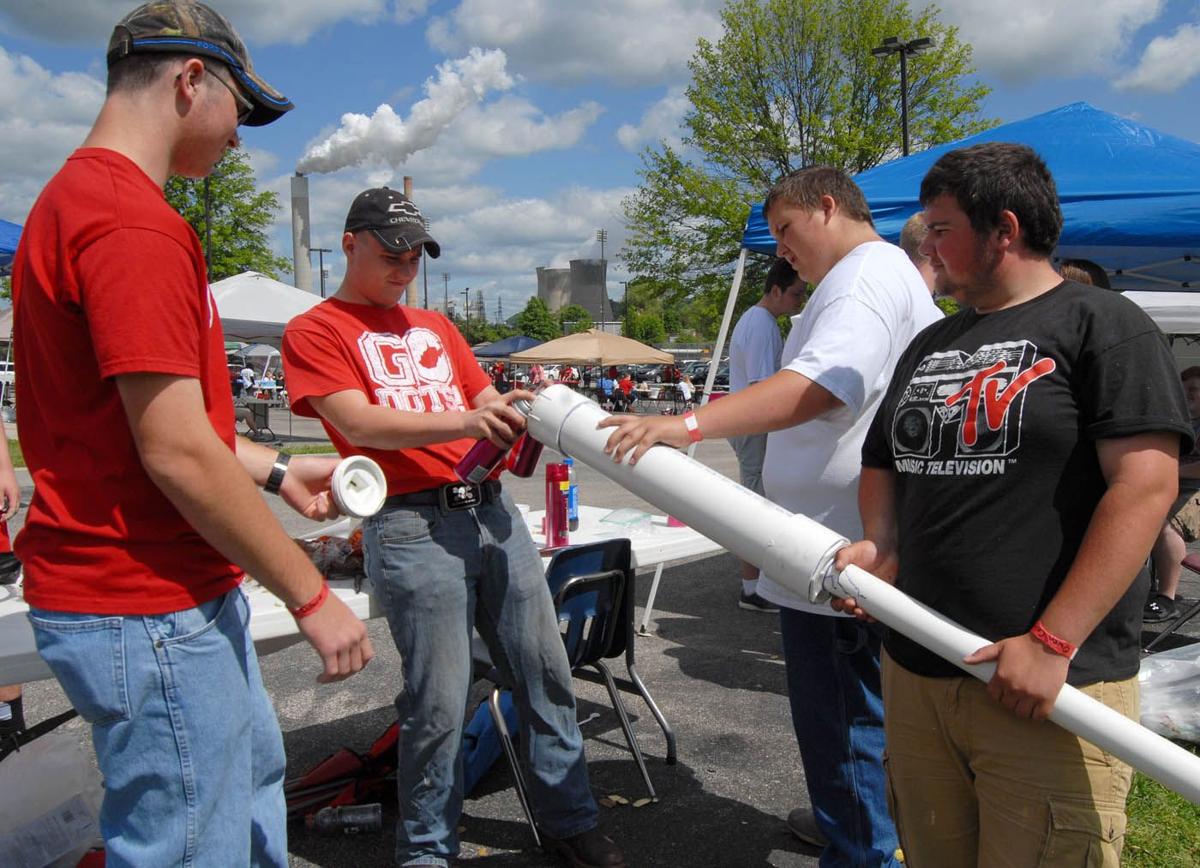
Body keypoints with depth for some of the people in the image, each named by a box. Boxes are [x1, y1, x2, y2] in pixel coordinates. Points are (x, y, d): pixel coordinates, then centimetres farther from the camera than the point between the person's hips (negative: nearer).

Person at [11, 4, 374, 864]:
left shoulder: (77, 199, 12)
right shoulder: (134, 221, -21)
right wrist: (313, 596, -16)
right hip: (148, 609, -10)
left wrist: (275, 470, 15)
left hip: (182, 595, 10)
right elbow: (177, 454, -24)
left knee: (253, 773, 27)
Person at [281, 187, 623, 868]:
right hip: (413, 525, -6)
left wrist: (523, 411, -6)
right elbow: (359, 424, -11)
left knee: (546, 669, 9)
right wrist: (463, 422, -24)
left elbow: (488, 400, 17)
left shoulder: (435, 326, 23)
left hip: (491, 506, 6)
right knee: (438, 703, -2)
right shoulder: (315, 331, 4)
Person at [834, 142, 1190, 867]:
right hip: (914, 673, 6)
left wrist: (1052, 643, -19)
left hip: (1053, 694, -6)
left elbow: (1145, 485, -14)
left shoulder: (1104, 325, -4)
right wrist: (880, 546, 2)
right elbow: (884, 464, 23)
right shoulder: (931, 344, 17)